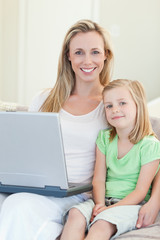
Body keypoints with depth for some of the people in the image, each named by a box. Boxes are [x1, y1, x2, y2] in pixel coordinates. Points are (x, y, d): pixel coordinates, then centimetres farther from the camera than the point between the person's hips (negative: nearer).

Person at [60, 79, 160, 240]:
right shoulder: (104, 138, 10)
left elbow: (141, 191, -9)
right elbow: (99, 179, 6)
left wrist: (111, 209, -20)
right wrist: (99, 204, -15)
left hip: (131, 204, -4)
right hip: (104, 199, 5)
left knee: (102, 225, -34)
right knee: (76, 215, -26)